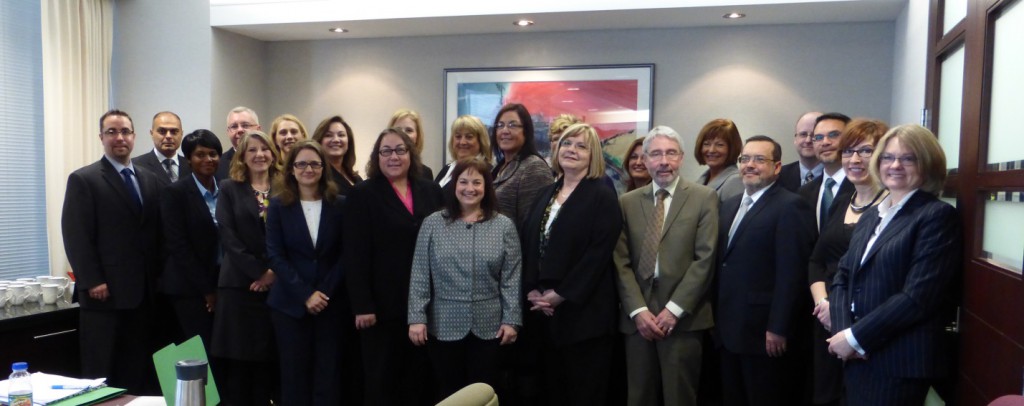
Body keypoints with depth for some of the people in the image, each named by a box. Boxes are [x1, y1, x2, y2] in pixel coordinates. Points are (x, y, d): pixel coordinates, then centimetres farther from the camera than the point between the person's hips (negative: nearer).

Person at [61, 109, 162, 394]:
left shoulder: (150, 180, 15)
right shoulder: (83, 180, -1)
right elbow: (76, 237, -8)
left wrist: (159, 278, 6)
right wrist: (92, 282, -14)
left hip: (144, 292, 5)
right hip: (105, 293, -4)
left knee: (141, 373, 6)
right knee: (102, 375, 3)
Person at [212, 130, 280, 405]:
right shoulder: (229, 189, 6)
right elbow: (228, 238, -4)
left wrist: (274, 273, -8)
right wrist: (259, 272, -11)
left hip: (277, 287, 1)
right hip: (239, 286, -1)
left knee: (269, 361, 3)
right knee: (238, 364, 0)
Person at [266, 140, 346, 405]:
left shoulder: (339, 205, 3)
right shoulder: (278, 205, 3)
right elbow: (275, 256, -4)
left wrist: (325, 292, -11)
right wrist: (305, 294, -12)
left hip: (330, 302, 0)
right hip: (290, 303, 0)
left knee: (327, 376, 1)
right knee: (294, 376, 5)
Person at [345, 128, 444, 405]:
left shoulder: (431, 191, 8)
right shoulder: (363, 194, -2)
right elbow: (355, 255, -8)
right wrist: (362, 305, -14)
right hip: (383, 303, -3)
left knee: (419, 380, 13)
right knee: (381, 382, 8)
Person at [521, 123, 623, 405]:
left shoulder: (603, 196, -6)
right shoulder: (546, 194, 13)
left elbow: (598, 254, -15)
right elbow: (527, 244, 9)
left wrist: (561, 295, -17)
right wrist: (532, 290, -4)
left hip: (583, 309, -6)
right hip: (543, 308, 6)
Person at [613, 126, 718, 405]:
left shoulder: (704, 198, 2)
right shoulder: (627, 202, 10)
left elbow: (705, 258, -6)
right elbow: (621, 262, 4)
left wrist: (674, 309, -11)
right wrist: (638, 310, -7)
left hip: (684, 317, -2)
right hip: (638, 317, 3)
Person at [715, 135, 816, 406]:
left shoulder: (790, 206, -11)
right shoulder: (730, 205, 15)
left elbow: (792, 274, -17)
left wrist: (778, 328, -20)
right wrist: (719, 317, 12)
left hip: (766, 333, -7)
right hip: (731, 331, 8)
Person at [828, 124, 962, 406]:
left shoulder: (938, 216, -8)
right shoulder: (871, 216, 14)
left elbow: (918, 297, -17)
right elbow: (843, 276, 10)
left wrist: (855, 337, -14)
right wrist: (843, 331, -7)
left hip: (901, 362, -6)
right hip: (857, 357, 6)